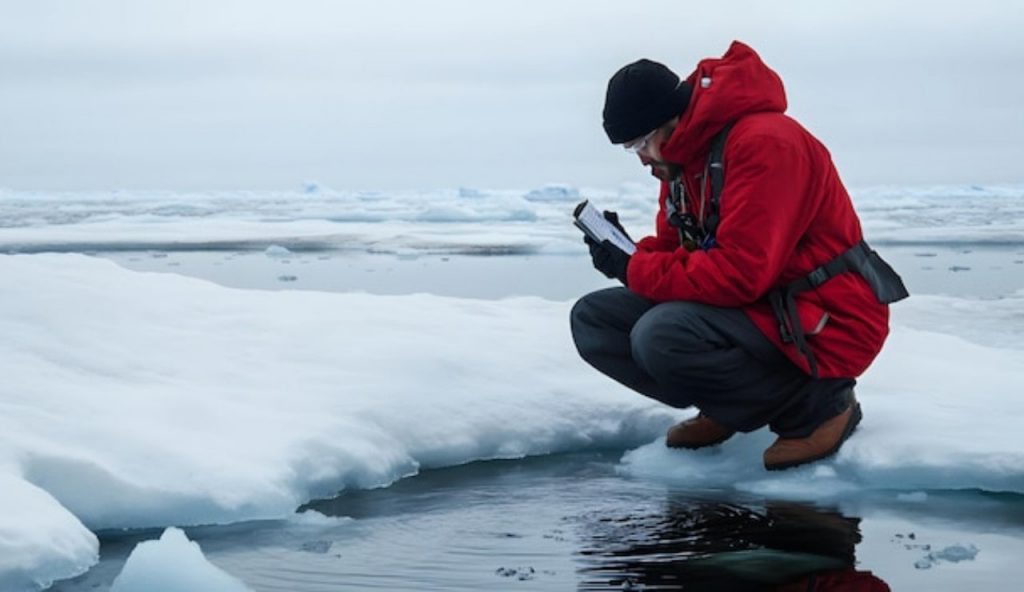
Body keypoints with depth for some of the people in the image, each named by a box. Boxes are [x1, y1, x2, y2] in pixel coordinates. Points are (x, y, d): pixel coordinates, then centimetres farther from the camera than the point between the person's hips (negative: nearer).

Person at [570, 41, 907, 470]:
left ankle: (817, 405, -13)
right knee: (594, 318, 2)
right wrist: (625, 256, -10)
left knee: (660, 337, -32)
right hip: (756, 311, 9)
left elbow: (740, 272, -30)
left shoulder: (764, 143, -22)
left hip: (823, 324, -9)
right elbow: (674, 253, 12)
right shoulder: (682, 160, 7)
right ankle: (729, 406, 5)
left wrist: (635, 270, -21)